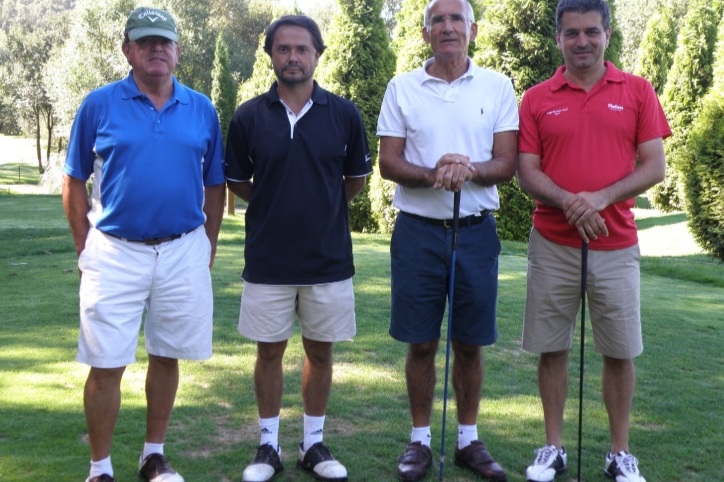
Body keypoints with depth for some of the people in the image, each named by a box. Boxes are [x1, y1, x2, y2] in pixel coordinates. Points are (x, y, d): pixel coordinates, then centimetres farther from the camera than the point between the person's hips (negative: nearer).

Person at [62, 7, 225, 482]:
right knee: (106, 366, 1)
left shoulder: (202, 110, 5)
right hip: (115, 254, -2)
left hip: (184, 253, 2)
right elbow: (74, 183, 4)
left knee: (166, 357, 13)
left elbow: (215, 187, 10)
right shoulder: (98, 105, 0)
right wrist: (86, 250, 0)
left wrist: (208, 249, 6)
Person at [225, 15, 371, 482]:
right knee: (270, 352, 9)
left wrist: (321, 209, 10)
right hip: (267, 261, 0)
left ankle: (315, 444, 26)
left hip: (330, 259, 0)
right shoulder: (249, 116, -3)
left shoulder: (344, 114, -3)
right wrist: (277, 208, 7)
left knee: (320, 351, 11)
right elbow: (238, 183, 8)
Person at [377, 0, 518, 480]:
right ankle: (420, 440, 20)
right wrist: (431, 175, -18)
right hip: (418, 230, 0)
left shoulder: (497, 86, 5)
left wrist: (470, 169, -21)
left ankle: (468, 439, 23)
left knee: (470, 343, 8)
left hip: (476, 230, 1)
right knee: (421, 343, 5)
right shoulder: (402, 87, 5)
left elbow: (507, 164, -1)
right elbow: (388, 162, 0)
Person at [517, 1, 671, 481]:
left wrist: (601, 197, -16)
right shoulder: (537, 99, 4)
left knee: (621, 352, 5)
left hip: (616, 246, 0)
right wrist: (568, 201, -18)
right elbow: (528, 172, 0)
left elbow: (655, 166, -1)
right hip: (552, 246, 0)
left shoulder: (637, 91, 4)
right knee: (552, 349, 6)